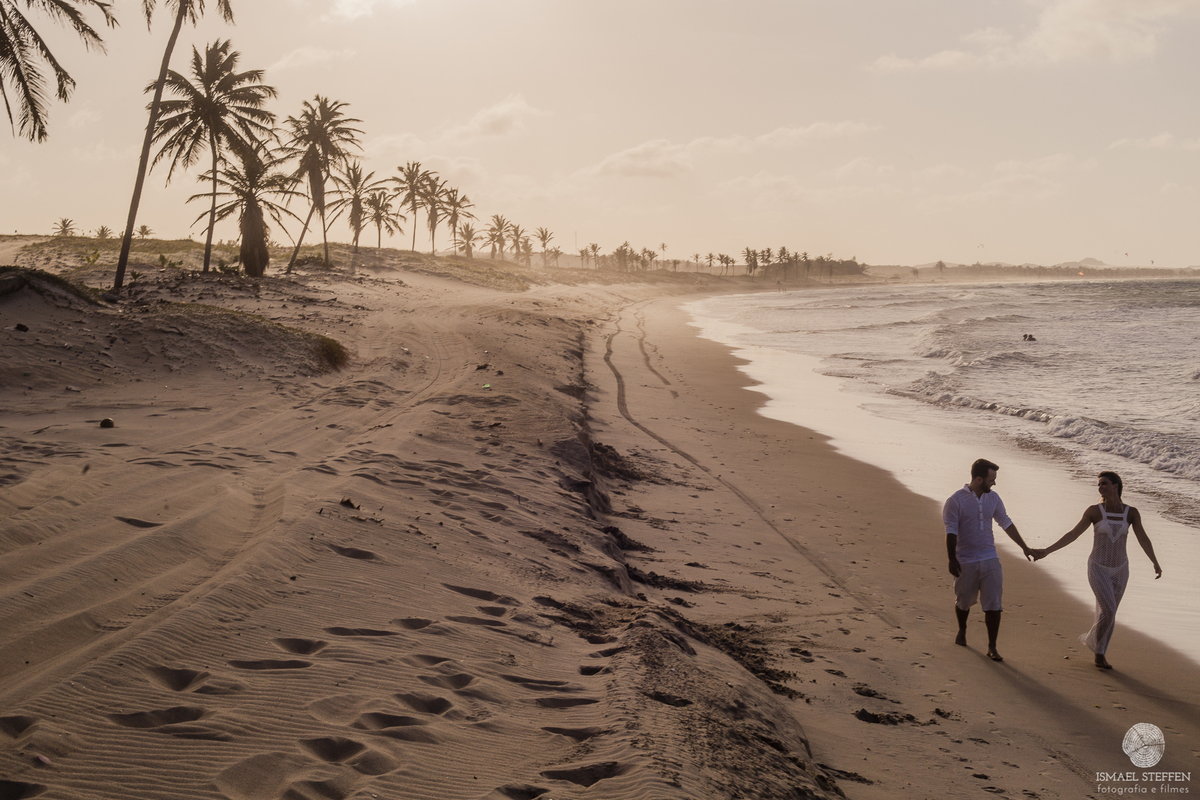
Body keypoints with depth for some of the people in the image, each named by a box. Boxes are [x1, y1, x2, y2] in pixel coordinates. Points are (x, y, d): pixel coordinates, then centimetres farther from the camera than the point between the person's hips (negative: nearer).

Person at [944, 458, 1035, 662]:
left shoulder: (993, 498, 5)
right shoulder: (956, 501, -11)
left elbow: (1006, 523, 15)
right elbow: (951, 532, -14)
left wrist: (1024, 547, 18)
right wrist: (952, 560, -21)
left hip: (989, 559, 3)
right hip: (966, 562, -3)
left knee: (993, 604, -4)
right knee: (964, 601, 15)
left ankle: (992, 647, 3)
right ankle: (962, 630, 44)